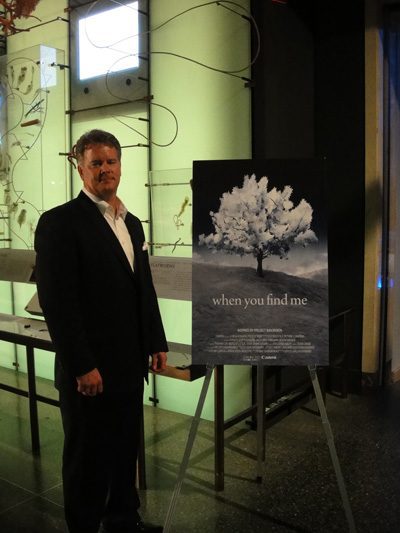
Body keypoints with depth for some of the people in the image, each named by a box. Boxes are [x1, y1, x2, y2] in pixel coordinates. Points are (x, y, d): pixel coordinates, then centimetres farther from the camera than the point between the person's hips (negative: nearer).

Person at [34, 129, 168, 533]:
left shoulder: (132, 223, 12)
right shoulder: (59, 222, -12)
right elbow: (57, 302, -17)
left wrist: (156, 342, 14)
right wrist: (81, 366, -18)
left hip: (130, 363, 7)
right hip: (89, 369, -7)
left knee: (126, 448, 19)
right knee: (88, 456, 10)